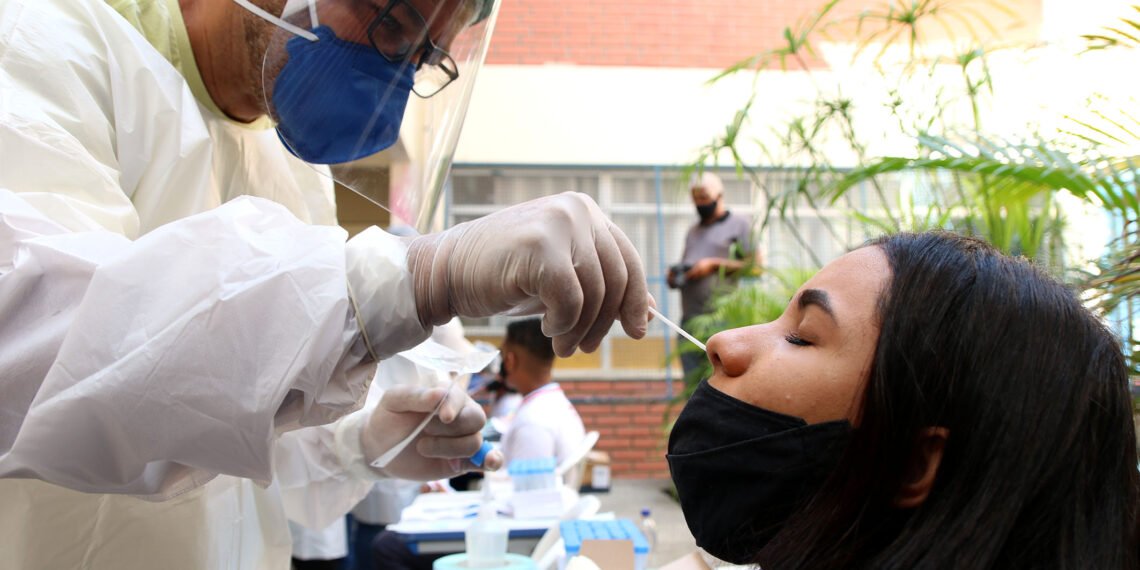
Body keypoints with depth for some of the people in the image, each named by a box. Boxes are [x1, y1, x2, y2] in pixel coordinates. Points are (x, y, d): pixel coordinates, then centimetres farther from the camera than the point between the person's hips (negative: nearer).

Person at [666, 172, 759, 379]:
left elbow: (756, 264, -3)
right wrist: (674, 276, 6)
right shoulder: (693, 231, 25)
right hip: (690, 317, 6)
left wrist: (714, 264, -9)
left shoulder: (739, 224, 7)